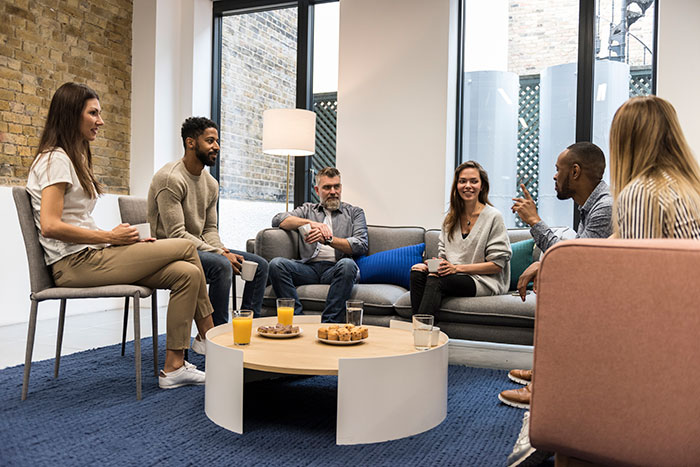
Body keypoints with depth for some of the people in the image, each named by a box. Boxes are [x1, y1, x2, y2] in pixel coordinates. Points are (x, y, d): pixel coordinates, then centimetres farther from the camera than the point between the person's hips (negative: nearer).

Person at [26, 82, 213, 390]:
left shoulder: (75, 158, 23)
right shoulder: (56, 159, -8)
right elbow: (50, 226, -20)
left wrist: (126, 240, 5)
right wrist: (110, 237, -14)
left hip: (91, 257, 9)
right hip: (75, 263, -9)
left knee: (187, 273, -10)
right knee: (186, 247, -13)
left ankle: (173, 367, -8)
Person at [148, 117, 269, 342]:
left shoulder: (210, 182, 10)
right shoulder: (171, 178, -17)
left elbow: (210, 229, 13)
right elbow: (176, 234, -22)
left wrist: (223, 250, -9)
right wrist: (220, 254, -23)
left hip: (198, 247, 9)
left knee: (260, 265, -1)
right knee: (221, 265, -35)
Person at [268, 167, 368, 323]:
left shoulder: (355, 212, 20)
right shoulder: (307, 209, 26)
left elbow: (361, 246, 3)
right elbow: (278, 220, 9)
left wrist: (328, 239, -11)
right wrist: (310, 223, -6)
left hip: (336, 269, -2)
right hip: (310, 267, 2)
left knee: (347, 264, -37)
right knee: (276, 264, -25)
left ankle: (329, 324, -36)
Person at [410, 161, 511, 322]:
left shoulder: (493, 217, -5)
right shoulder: (450, 218, 13)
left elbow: (497, 264, -8)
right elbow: (443, 253, 15)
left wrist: (457, 267, -15)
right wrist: (438, 264, -11)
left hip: (484, 281, -5)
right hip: (453, 275, 5)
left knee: (435, 280, -30)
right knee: (417, 272, -22)